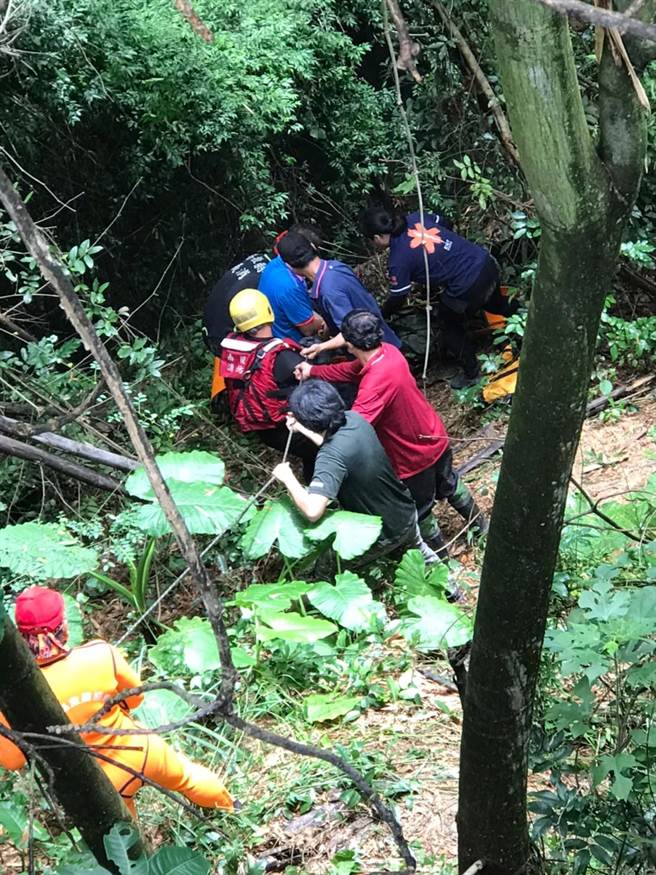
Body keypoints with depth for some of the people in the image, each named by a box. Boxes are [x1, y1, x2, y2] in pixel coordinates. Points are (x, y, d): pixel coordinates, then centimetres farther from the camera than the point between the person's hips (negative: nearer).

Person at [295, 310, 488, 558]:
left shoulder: (377, 382, -39)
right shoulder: (388, 352, -13)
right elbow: (350, 370, 5)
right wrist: (313, 371, 7)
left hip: (416, 457, -7)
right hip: (436, 440, 7)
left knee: (419, 512, 20)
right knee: (449, 484, 34)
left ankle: (438, 555, 43)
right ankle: (479, 524, 56)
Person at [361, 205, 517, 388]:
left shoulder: (398, 261, -14)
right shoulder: (415, 218, 2)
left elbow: (397, 299, -2)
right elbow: (445, 223, 19)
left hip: (468, 288, -6)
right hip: (487, 262, 6)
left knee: (450, 326, 22)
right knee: (494, 302, 37)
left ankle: (472, 374, 35)